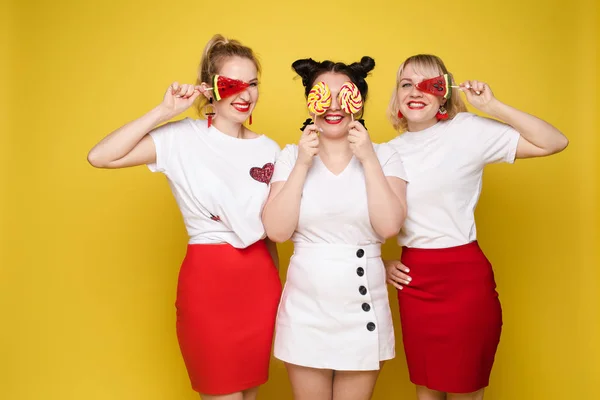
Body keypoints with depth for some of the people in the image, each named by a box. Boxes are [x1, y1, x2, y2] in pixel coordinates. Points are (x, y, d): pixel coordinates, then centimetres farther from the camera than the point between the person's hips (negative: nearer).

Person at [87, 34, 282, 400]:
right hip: (207, 280, -4)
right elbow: (100, 157, -20)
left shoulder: (269, 149, 6)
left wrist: (278, 285, 16)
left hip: (260, 279, 5)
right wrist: (163, 112, -17)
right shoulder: (183, 138, -8)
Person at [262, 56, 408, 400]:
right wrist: (303, 164, -14)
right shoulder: (292, 156, 0)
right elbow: (278, 231, -10)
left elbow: (389, 226, -14)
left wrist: (368, 159, -15)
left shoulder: (384, 155, -1)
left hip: (363, 309, 0)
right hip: (305, 310, 1)